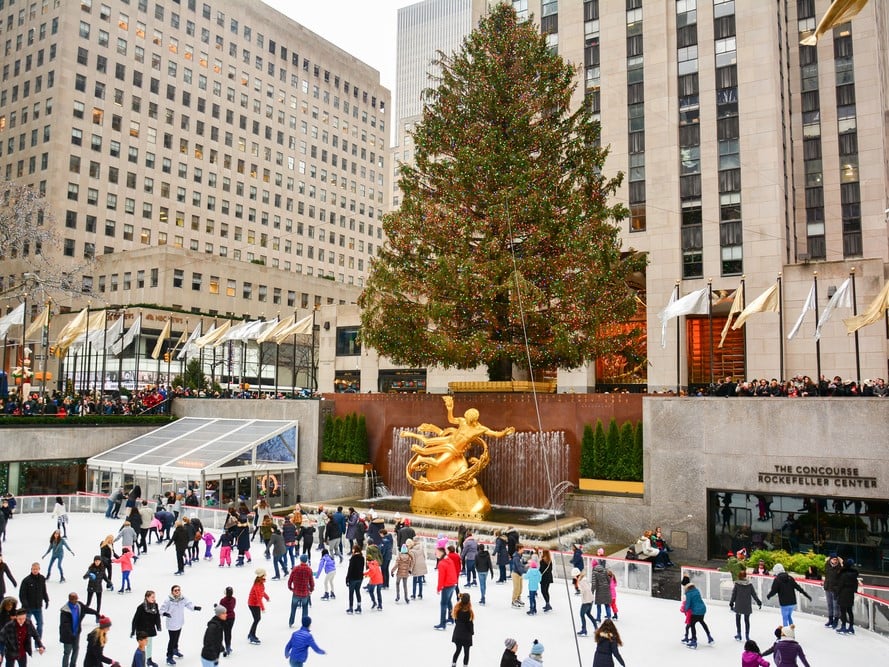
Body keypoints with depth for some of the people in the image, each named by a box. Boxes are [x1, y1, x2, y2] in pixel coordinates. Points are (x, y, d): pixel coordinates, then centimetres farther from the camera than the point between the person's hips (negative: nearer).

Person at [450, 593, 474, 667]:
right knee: (466, 652, 11)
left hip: (458, 634, 6)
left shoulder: (457, 609, -9)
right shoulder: (468, 612, -25)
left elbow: (456, 621, 3)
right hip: (466, 634, -6)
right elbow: (470, 623, -16)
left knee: (458, 649, 22)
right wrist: (472, 632, 0)